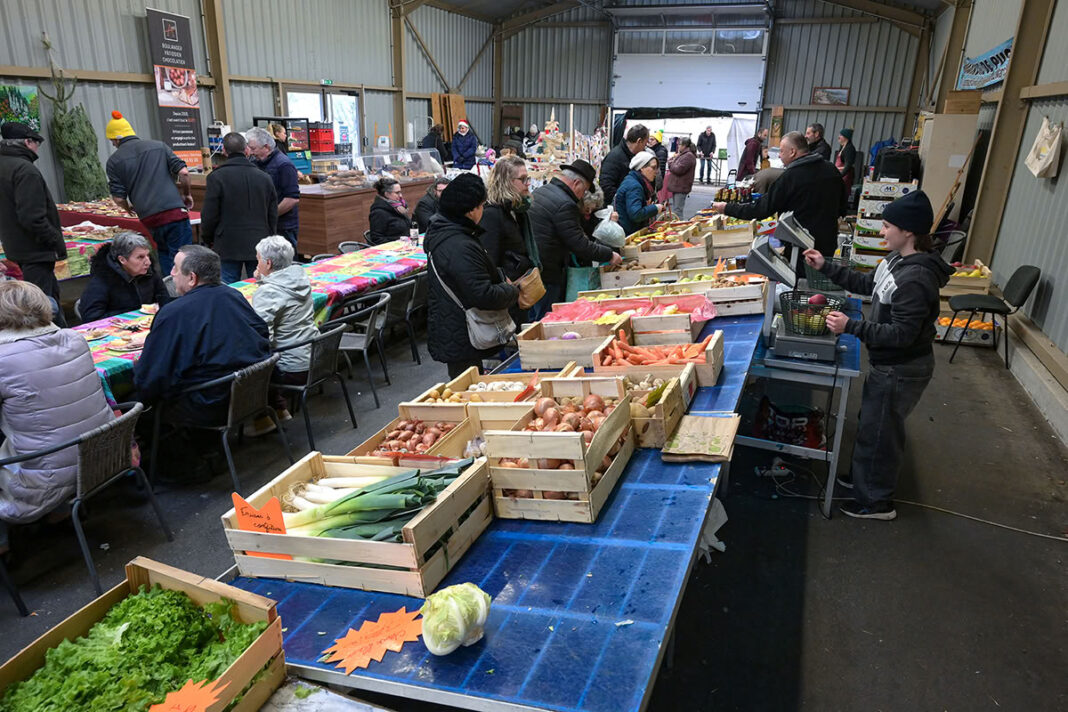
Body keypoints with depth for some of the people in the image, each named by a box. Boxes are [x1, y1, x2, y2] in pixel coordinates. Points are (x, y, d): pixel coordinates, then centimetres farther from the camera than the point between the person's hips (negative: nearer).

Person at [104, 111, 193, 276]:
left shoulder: (114, 160, 8)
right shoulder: (159, 146, 10)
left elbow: (119, 199, 3)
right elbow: (183, 172, 0)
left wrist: (130, 209, 24)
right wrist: (187, 195, 16)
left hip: (149, 219, 1)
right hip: (175, 212, -1)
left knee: (164, 255, 18)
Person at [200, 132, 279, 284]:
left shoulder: (216, 177, -6)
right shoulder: (264, 177, 6)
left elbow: (209, 215, -4)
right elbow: (273, 215, 10)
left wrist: (207, 240, 12)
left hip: (228, 247, -3)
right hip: (259, 246, 3)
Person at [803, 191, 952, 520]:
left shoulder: (915, 279, -30)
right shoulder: (899, 260, 0)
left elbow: (901, 334, -29)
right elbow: (866, 284, 14)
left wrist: (851, 326, -30)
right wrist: (826, 267, 9)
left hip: (900, 371, -10)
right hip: (889, 364, 10)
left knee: (879, 431, 6)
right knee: (872, 422, 24)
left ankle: (876, 502, 24)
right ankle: (865, 477, 45)